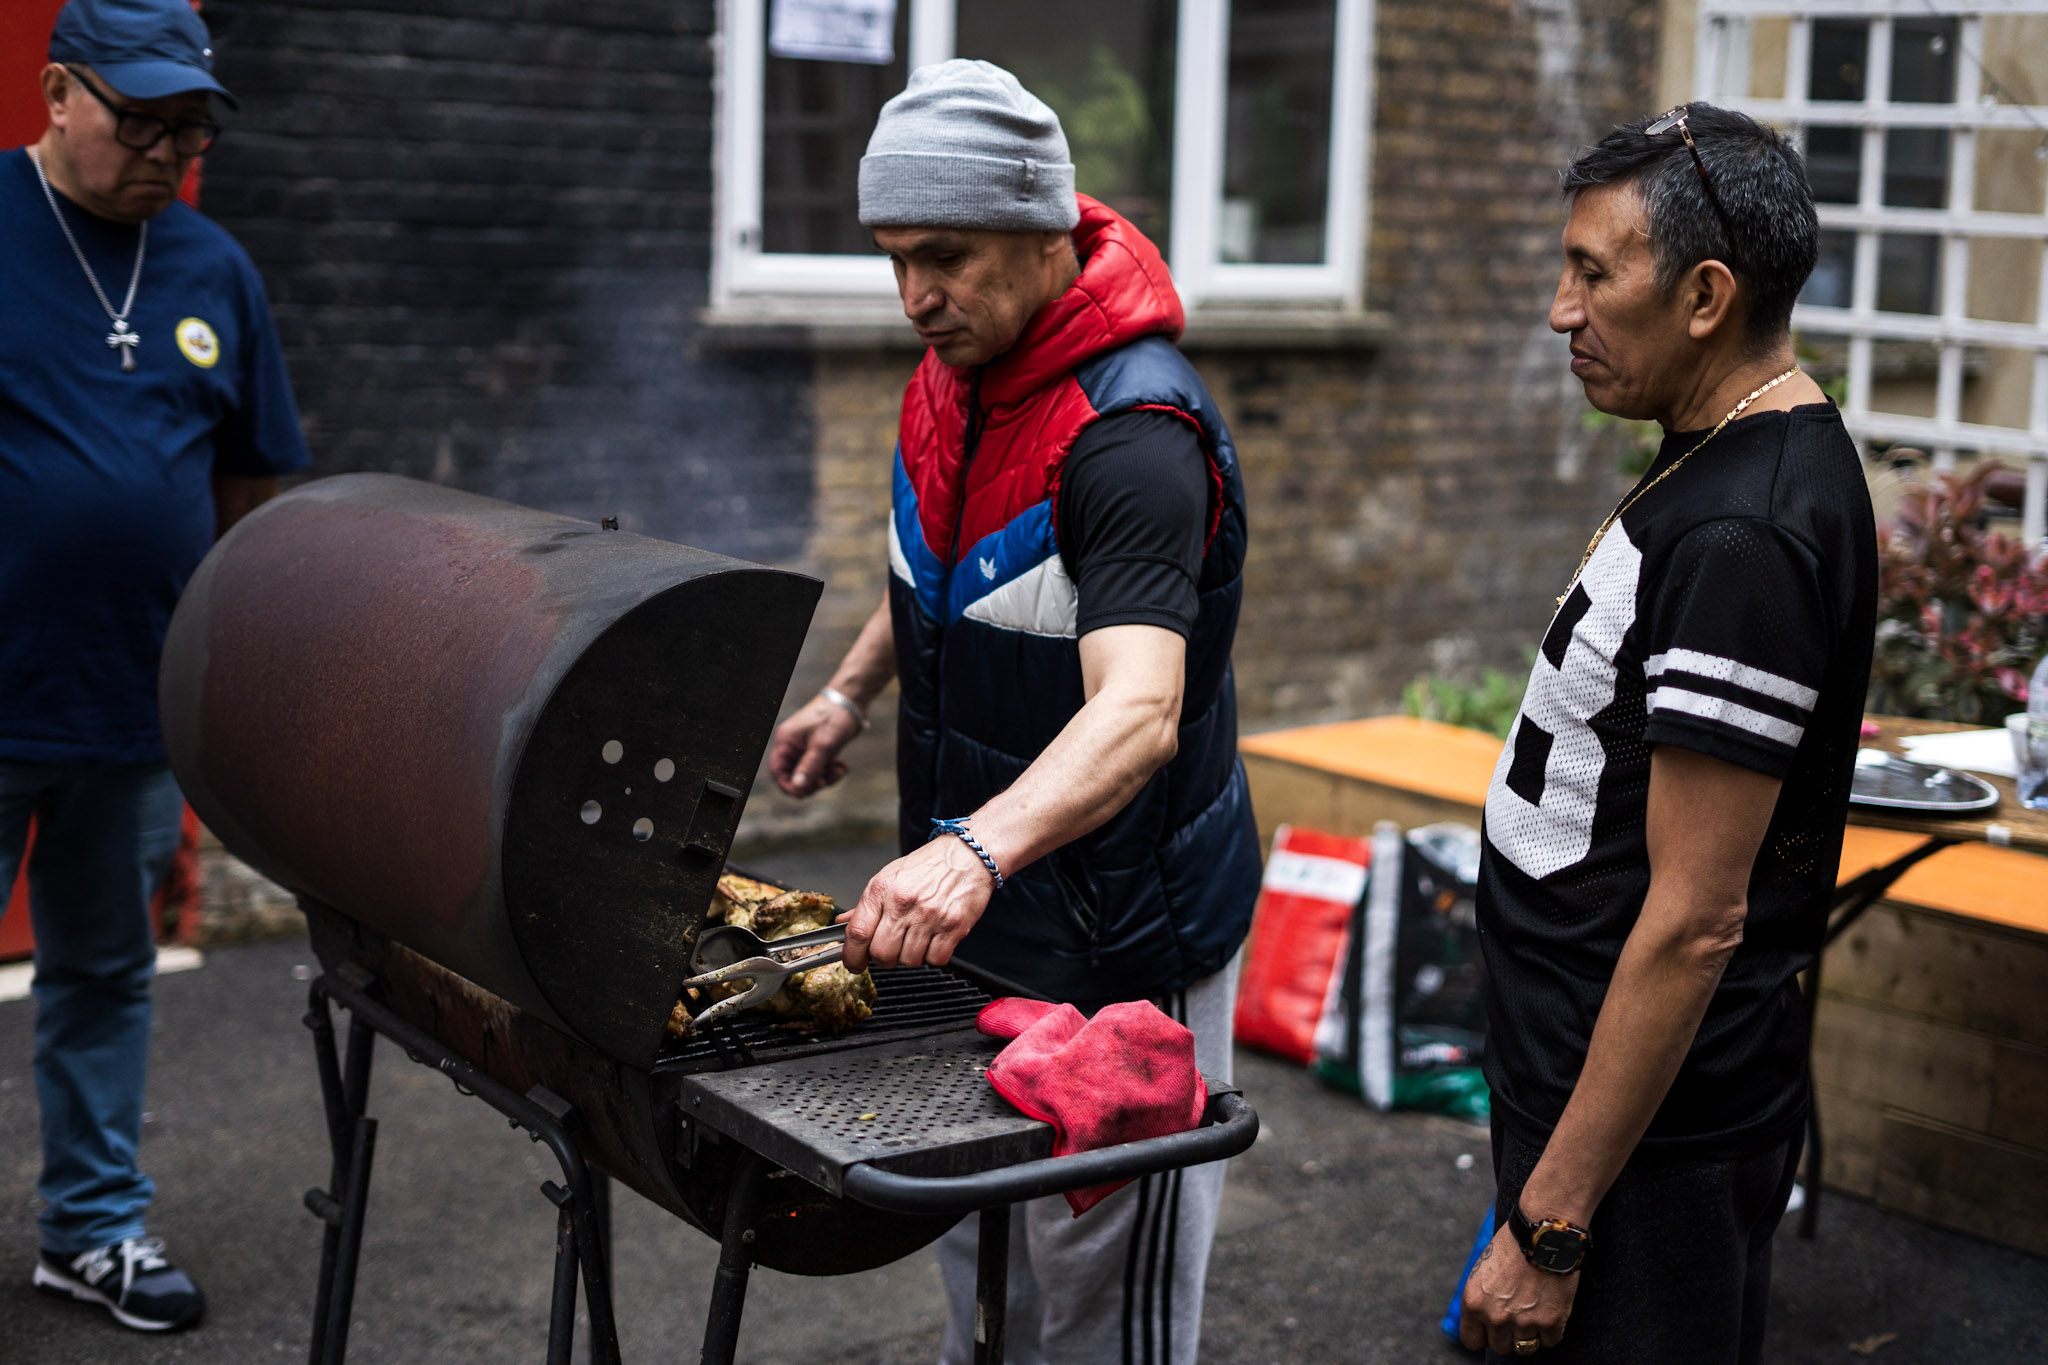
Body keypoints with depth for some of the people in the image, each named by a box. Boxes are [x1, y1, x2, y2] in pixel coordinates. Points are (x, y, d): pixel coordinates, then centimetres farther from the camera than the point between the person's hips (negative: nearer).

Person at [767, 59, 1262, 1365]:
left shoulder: (1134, 435, -28)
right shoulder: (958, 368, 1)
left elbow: (1137, 712, -42)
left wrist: (976, 853, -56)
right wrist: (852, 690, 18)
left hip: (1118, 939, -8)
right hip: (973, 912, 9)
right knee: (974, 1241, 24)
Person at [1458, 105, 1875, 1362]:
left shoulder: (1742, 534, -24)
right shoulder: (1774, 456, 8)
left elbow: (1693, 920, -26)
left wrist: (1549, 1224, -22)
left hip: (1651, 1126, -10)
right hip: (1591, 1073, 10)